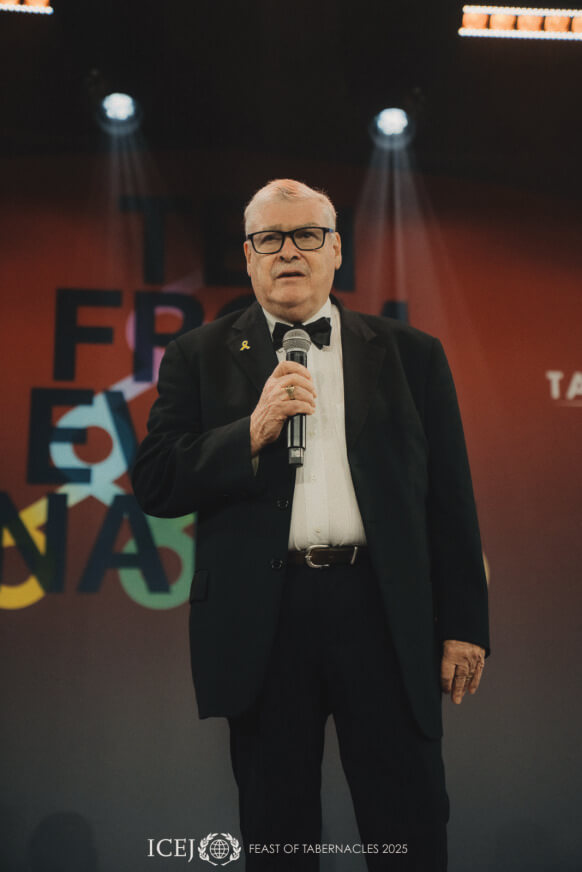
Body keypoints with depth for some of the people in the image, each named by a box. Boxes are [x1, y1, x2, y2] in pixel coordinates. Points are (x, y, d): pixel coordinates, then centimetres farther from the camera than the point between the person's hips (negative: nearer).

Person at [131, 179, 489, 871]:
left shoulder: (411, 355, 10)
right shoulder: (199, 358, 9)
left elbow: (450, 500, 8)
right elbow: (154, 486, 0)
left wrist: (463, 625, 2)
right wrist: (253, 432, -13)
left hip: (384, 613, 0)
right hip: (262, 624, 0)